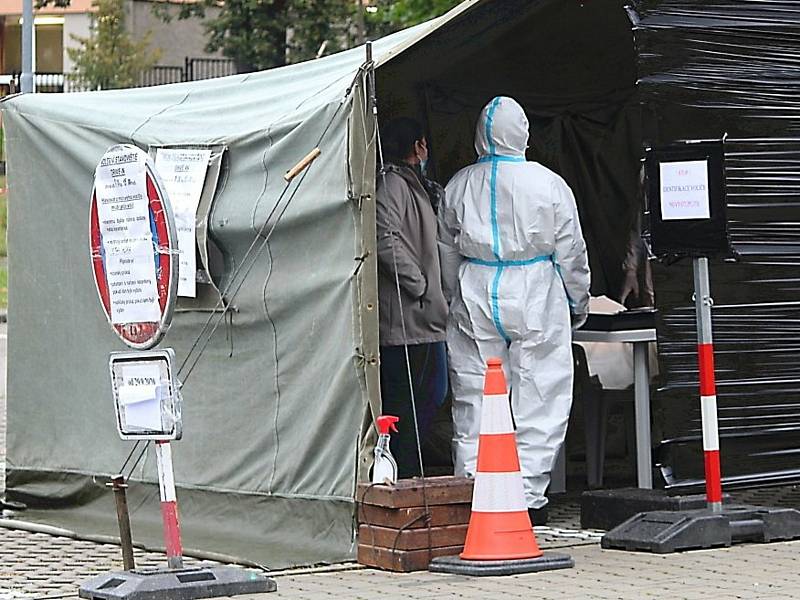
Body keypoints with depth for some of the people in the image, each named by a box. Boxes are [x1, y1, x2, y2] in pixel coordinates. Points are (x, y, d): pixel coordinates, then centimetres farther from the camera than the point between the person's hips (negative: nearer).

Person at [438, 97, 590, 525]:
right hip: (535, 298, -3)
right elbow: (570, 252, 0)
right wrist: (578, 303, 12)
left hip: (475, 299, 3)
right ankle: (529, 497, 2)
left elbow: (447, 252, 10)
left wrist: (455, 301, 22)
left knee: (473, 398, 8)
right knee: (539, 399, 3)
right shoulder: (548, 184, -6)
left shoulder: (459, 185, 2)